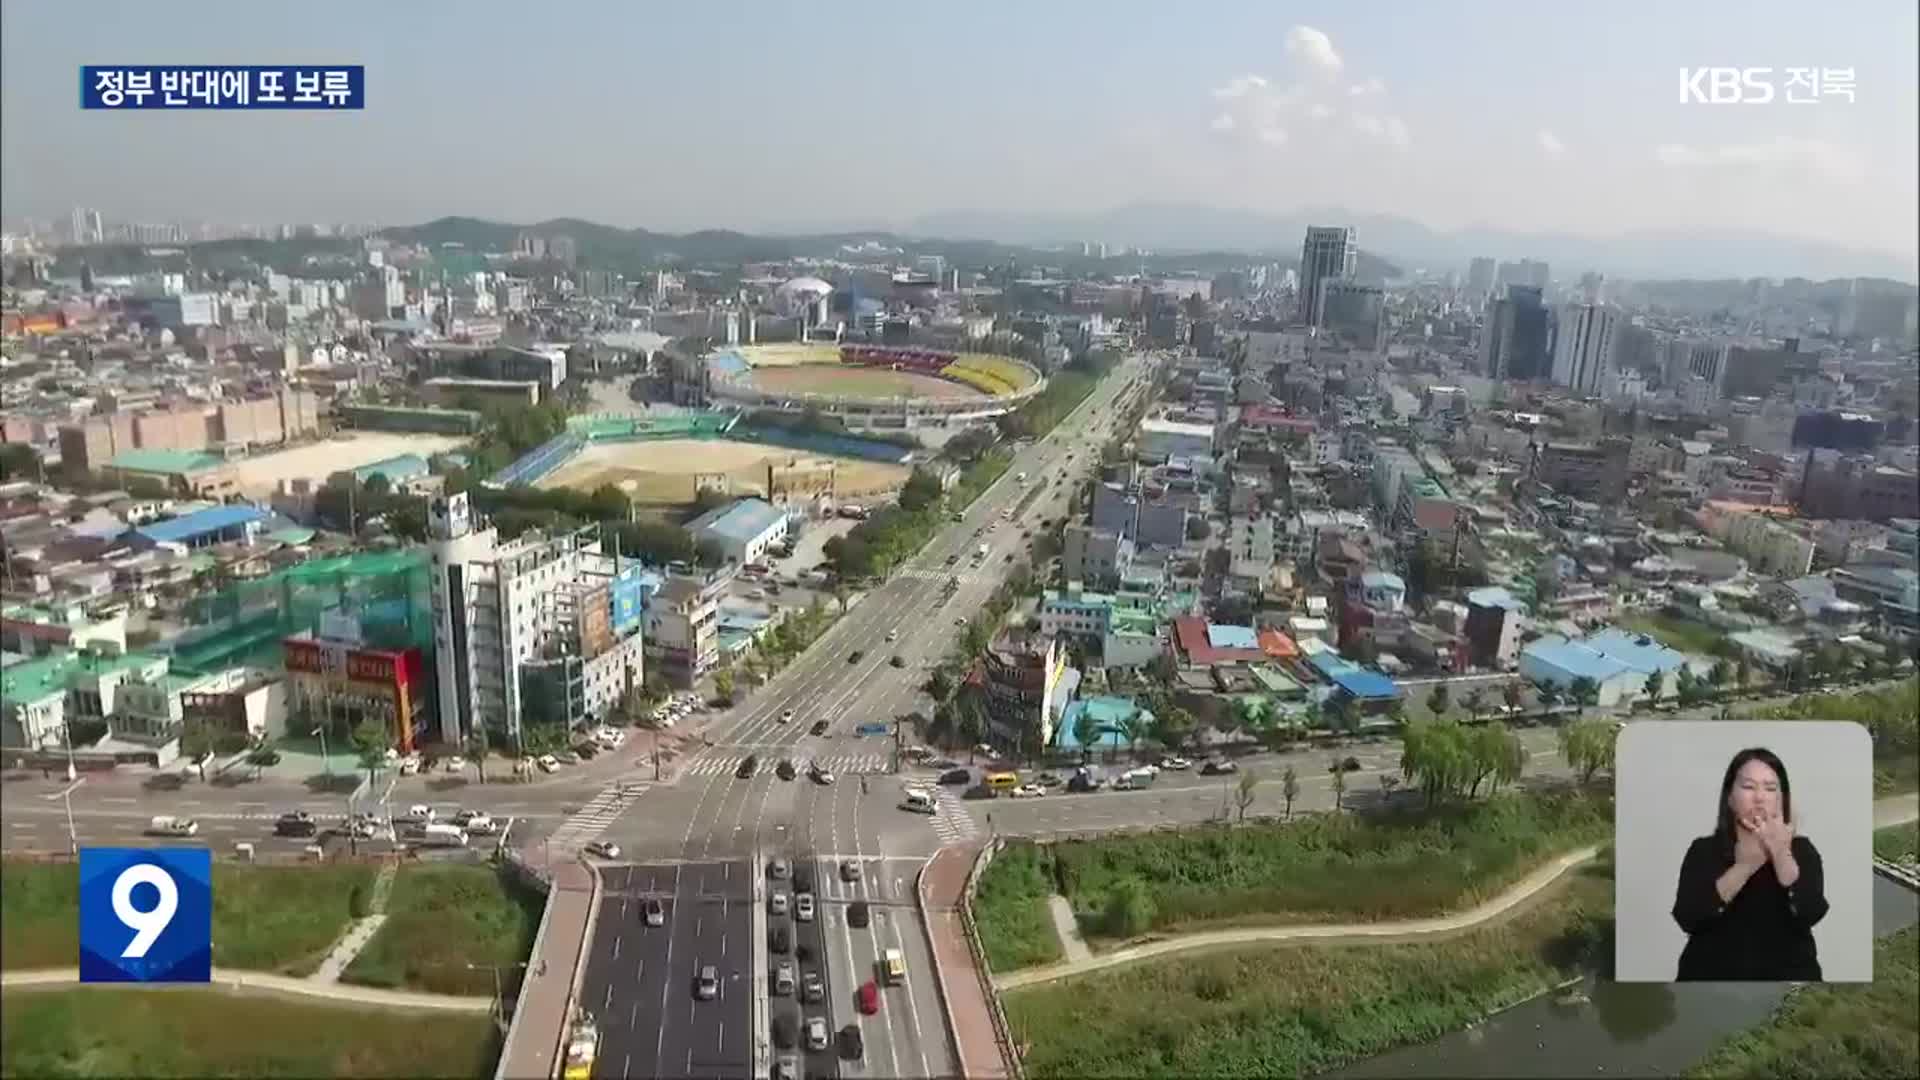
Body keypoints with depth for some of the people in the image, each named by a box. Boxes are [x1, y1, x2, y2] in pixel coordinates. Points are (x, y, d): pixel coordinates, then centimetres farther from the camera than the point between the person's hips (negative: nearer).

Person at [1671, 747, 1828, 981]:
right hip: (1712, 975, -1)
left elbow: (1811, 913, -10)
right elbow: (1687, 918, -12)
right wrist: (1744, 867, -18)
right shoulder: (1703, 850, 4)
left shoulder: (1801, 850, 7)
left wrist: (1781, 855, -21)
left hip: (1787, 976, 1)